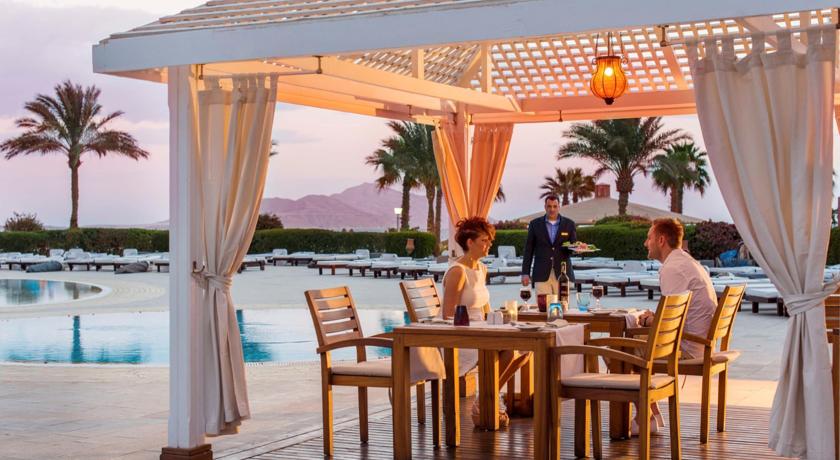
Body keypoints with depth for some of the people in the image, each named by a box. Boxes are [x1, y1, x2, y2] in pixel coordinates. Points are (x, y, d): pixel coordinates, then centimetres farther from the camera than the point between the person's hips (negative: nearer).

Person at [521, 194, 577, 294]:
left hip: (562, 274, 1)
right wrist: (525, 273, 2)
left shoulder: (569, 224, 7)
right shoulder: (535, 224, 7)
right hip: (542, 274, 0)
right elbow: (529, 249, 7)